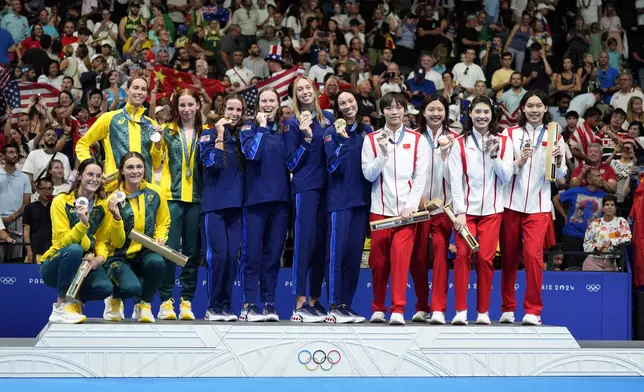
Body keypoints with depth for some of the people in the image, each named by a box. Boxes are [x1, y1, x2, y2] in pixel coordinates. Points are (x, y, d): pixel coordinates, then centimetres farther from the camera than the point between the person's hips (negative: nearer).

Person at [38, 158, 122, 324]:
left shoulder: (103, 205, 2)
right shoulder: (61, 202, -11)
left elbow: (102, 241, 1)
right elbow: (63, 241, -18)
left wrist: (100, 258, -21)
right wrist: (82, 223, -35)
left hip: (84, 265, 4)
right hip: (56, 266, -4)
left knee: (105, 287, -28)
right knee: (74, 249, -37)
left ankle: (74, 300, 6)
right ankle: (60, 307, -26)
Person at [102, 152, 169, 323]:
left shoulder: (155, 193, -5)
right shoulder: (115, 198, -12)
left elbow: (163, 223, 12)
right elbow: (118, 242, -13)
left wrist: (160, 239, -9)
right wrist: (116, 217, -29)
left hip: (144, 253, 2)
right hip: (119, 257, -2)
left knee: (157, 262, -34)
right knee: (131, 287, -32)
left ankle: (143, 305, -4)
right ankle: (115, 300, 10)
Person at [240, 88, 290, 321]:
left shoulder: (284, 129, 13)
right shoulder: (250, 128, 3)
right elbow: (251, 153, -14)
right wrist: (261, 127, -10)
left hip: (280, 197, 3)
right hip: (256, 196, -3)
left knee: (274, 253, 6)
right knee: (252, 252, -5)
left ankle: (269, 303, 10)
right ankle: (249, 305, -4)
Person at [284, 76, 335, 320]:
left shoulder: (327, 118, 12)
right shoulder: (293, 124, -1)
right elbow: (291, 163, -5)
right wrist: (306, 138, -16)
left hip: (326, 187, 5)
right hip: (304, 189, -5)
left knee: (321, 244, 7)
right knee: (305, 242, -7)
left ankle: (315, 299, 14)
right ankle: (300, 301, -5)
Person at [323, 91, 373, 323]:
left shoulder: (366, 131, 13)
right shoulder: (332, 133, -1)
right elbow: (333, 167, -12)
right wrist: (343, 140, -20)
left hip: (362, 199, 5)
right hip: (340, 200, -5)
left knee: (354, 254, 6)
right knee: (337, 252, -8)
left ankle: (346, 305, 11)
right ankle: (334, 307, -7)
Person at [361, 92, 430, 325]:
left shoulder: (417, 140, 6)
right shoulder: (372, 140, 7)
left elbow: (420, 176, 2)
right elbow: (369, 174, 0)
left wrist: (411, 205, -8)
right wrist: (383, 153, -15)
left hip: (407, 208, -1)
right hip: (380, 209, 1)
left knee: (401, 254, -15)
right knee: (378, 259, 3)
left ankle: (398, 310, -16)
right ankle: (378, 308, 20)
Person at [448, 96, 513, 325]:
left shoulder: (503, 142, 8)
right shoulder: (460, 144, 5)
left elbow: (506, 177, 1)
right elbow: (455, 180, -1)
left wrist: (494, 155, -11)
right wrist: (459, 212, -9)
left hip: (491, 210, 1)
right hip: (466, 209, -1)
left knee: (486, 258, -4)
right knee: (463, 254, -12)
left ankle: (483, 312, 5)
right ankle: (460, 311, -10)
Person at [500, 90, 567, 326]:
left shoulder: (554, 136, 7)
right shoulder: (510, 134, 5)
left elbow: (560, 176, 6)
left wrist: (558, 161, -14)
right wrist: (519, 161, -19)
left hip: (539, 205, -1)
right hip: (511, 203, 1)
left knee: (533, 254, -14)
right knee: (509, 256, 5)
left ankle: (533, 311, -9)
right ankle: (508, 309, 16)